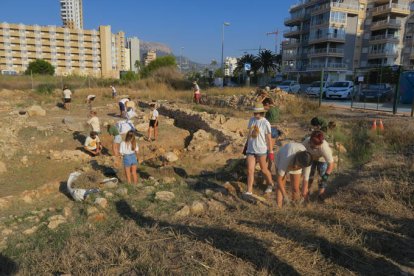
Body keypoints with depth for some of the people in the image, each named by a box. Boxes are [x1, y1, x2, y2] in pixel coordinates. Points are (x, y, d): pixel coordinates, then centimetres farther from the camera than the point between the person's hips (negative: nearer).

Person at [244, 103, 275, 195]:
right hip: (251, 149, 4)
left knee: (264, 170, 11)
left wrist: (270, 151, -5)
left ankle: (271, 184, 37)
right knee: (250, 170, -2)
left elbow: (268, 138, -8)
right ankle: (249, 191, 3)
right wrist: (247, 146, 18)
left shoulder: (265, 123, -11)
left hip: (261, 150, -4)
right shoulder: (251, 120, 5)